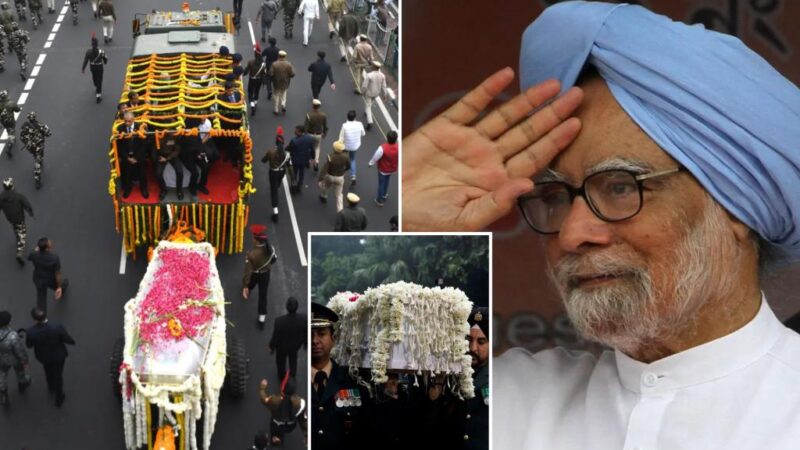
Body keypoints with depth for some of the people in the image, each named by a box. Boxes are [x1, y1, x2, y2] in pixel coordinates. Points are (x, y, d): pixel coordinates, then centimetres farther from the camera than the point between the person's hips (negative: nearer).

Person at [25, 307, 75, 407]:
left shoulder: (31, 332, -35)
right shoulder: (57, 327, -38)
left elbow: (29, 345, -13)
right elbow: (69, 340, -22)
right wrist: (72, 341, 2)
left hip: (43, 355, 2)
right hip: (58, 354, -1)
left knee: (48, 370, 35)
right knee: (58, 375, 25)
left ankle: (51, 387, 63)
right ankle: (59, 399, 44)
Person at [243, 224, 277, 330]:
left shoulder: (251, 254, -37)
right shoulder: (270, 248, -25)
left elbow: (248, 271, -29)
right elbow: (274, 259, -4)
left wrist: (245, 286, -20)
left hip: (254, 275, -2)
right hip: (266, 274, 2)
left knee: (249, 286, 34)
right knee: (263, 295, 15)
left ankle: (246, 292, 69)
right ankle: (262, 319, 21)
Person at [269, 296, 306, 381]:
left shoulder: (279, 321, -42)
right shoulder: (304, 318, -36)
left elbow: (275, 337, -24)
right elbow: (306, 333, -17)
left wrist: (271, 347, -2)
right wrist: (306, 343, 6)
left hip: (282, 346, -1)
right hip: (295, 345, 1)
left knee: (281, 360, 32)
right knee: (293, 359, 35)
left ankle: (282, 376, 59)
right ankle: (292, 376, 59)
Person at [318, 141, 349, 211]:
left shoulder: (330, 157, -29)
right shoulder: (346, 157, -19)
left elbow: (324, 168, -26)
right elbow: (348, 166, -1)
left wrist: (320, 179, -19)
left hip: (329, 176, -1)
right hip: (340, 177, 1)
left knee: (325, 186, 33)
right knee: (338, 195, 14)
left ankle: (323, 196, 60)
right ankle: (339, 210, 8)